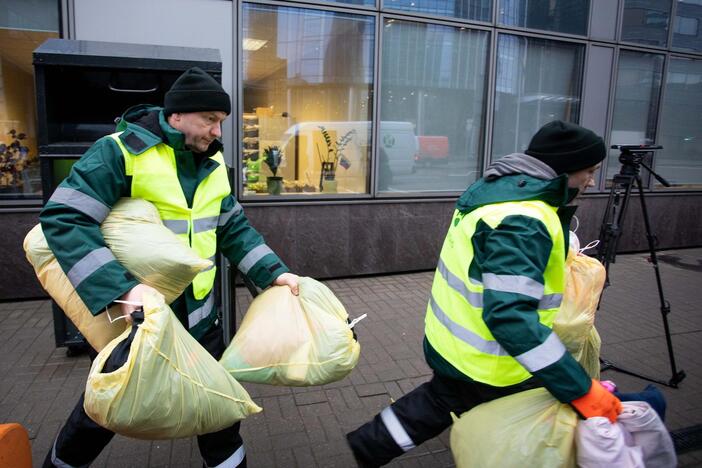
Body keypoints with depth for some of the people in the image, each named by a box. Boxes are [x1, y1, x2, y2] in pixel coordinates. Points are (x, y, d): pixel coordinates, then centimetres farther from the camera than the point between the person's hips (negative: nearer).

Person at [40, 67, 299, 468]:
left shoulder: (213, 162, 2)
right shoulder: (120, 151, -18)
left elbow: (234, 228, 8)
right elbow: (63, 220, -23)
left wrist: (274, 272, -3)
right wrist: (121, 289, -34)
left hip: (198, 312, 5)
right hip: (133, 315, -4)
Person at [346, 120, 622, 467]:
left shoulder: (497, 185, 2)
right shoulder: (522, 221, -29)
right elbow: (512, 316, -38)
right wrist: (580, 389, -35)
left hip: (453, 343, 9)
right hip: (487, 364, -9)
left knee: (442, 398, 31)